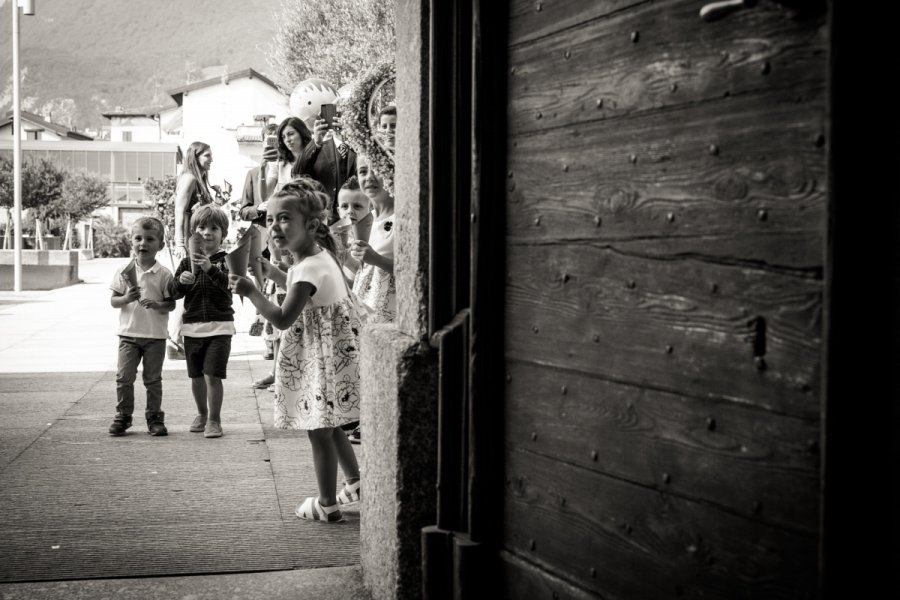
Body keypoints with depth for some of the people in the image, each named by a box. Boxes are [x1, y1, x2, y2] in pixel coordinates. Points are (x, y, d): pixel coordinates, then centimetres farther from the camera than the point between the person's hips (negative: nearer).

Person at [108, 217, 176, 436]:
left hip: (155, 336, -1)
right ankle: (123, 416, 13)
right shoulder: (124, 272, 1)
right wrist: (127, 298, -17)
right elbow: (113, 301, 2)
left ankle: (154, 417, 17)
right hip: (129, 333, 1)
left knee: (153, 379, 7)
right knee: (124, 376, 1)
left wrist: (157, 305, -22)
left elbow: (171, 303, -3)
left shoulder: (163, 274, -3)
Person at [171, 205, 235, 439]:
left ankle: (214, 419, 6)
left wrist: (210, 268, -37)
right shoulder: (187, 262, 7)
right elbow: (174, 293, 5)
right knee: (196, 376, 14)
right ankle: (202, 413, 34)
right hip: (192, 326, 4)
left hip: (220, 325, -4)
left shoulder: (225, 260, -2)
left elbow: (228, 283, -20)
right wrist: (181, 281, -17)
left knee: (213, 375, -9)